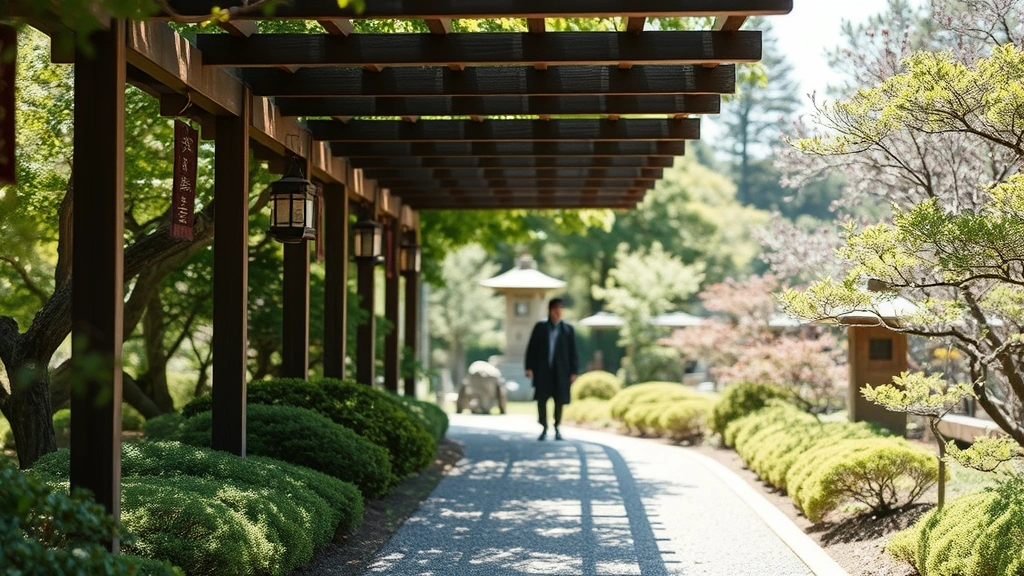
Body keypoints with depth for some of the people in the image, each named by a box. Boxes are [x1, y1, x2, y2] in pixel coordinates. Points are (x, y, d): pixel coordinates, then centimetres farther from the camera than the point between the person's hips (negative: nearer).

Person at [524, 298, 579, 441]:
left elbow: (573, 352, 3)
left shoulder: (568, 329, 3)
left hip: (560, 371, 0)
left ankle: (557, 428, 20)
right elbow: (532, 348, 3)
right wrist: (529, 367, -4)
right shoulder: (540, 327, 4)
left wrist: (573, 371, -1)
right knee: (541, 400, -2)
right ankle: (544, 429, 9)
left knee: (559, 401, 3)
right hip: (543, 370, 0)